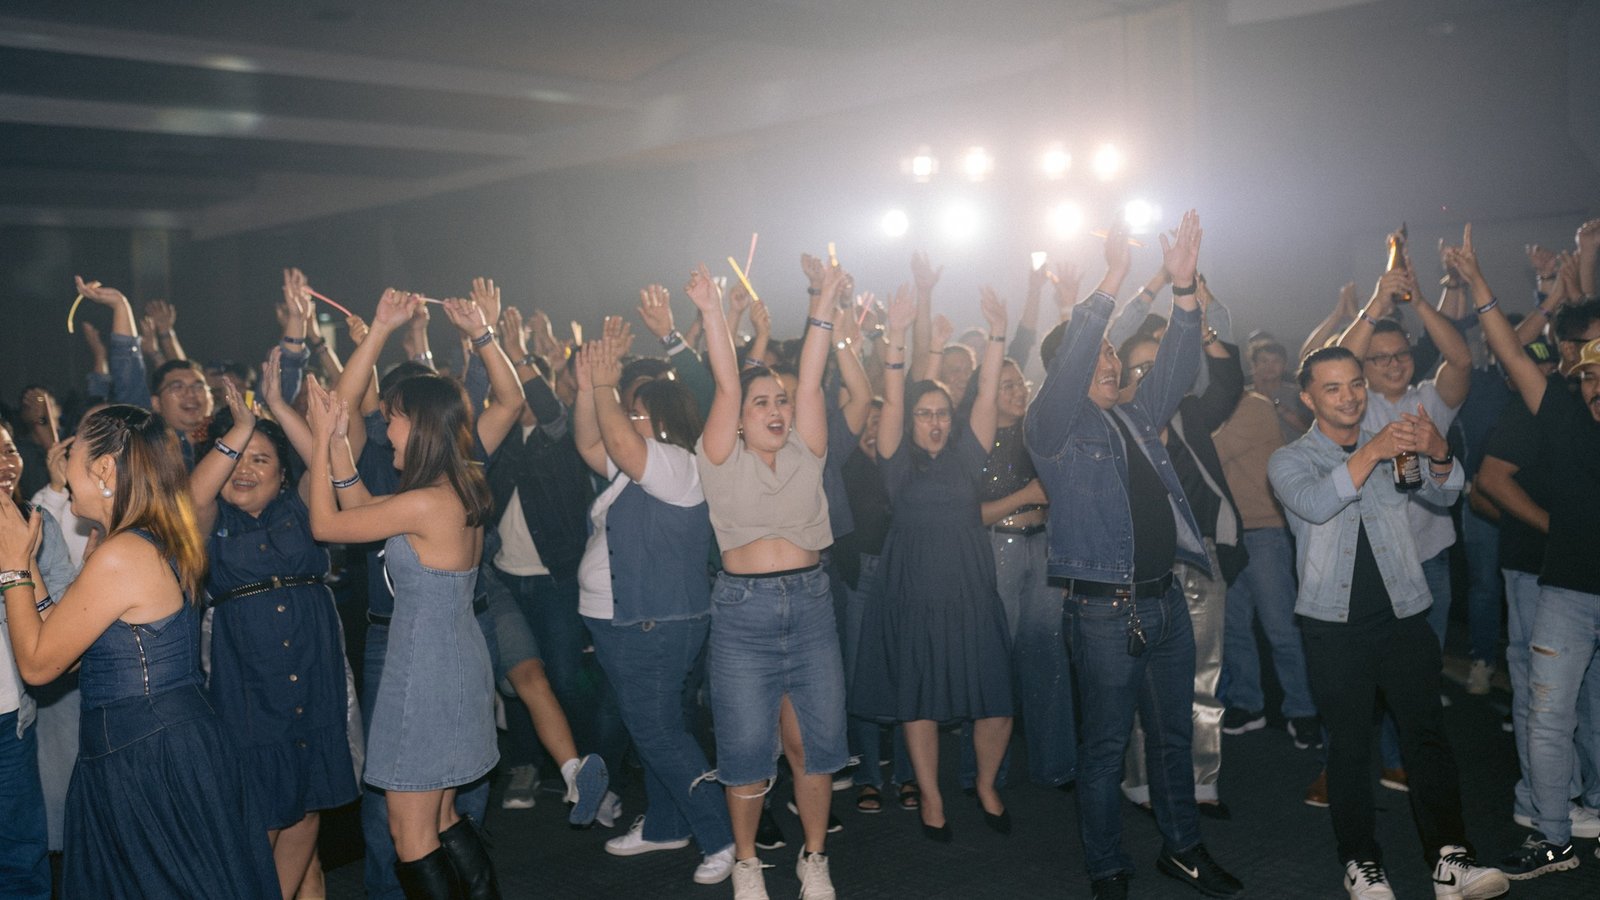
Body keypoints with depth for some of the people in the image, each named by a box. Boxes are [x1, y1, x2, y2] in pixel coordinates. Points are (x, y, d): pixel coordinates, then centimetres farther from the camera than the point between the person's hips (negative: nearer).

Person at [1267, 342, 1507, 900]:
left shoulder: (1395, 450, 12)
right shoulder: (1291, 460, 2)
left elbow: (1445, 494, -2)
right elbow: (1314, 504, -19)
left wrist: (1437, 454, -24)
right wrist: (1371, 452, -30)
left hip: (1404, 615, 2)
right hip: (1335, 625, -2)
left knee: (1427, 735, -2)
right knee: (1349, 746, 3)